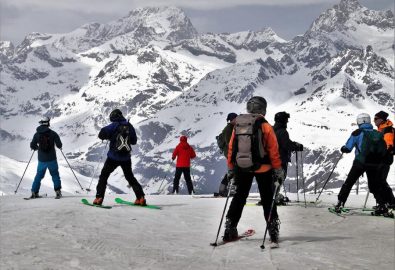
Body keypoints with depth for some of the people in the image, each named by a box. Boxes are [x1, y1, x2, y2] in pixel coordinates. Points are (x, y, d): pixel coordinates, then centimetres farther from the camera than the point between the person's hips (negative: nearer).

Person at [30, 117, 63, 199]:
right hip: (51, 159, -2)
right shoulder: (53, 133, -9)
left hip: (41, 160, 2)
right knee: (55, 175, 10)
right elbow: (59, 145, -8)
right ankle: (58, 191, -1)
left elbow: (32, 146, 1)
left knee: (39, 175, 15)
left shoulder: (37, 134, -3)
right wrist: (60, 147, 15)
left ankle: (34, 192, 13)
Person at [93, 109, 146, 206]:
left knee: (104, 175, 10)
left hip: (113, 157, -4)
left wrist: (109, 136, 6)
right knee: (130, 177, 19)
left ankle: (99, 198, 1)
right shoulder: (129, 126, 3)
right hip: (126, 158, 4)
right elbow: (134, 141, 12)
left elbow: (101, 134, -13)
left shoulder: (114, 126, -9)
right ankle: (141, 197, 9)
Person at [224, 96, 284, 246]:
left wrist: (231, 169, 14)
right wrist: (278, 171, 0)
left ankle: (230, 229, 12)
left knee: (239, 198, 14)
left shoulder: (237, 126, 2)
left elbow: (231, 149, 5)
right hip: (263, 169, -3)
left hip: (241, 168, 3)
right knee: (267, 200, 8)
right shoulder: (266, 127, -9)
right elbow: (274, 151, -8)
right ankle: (273, 230, 6)